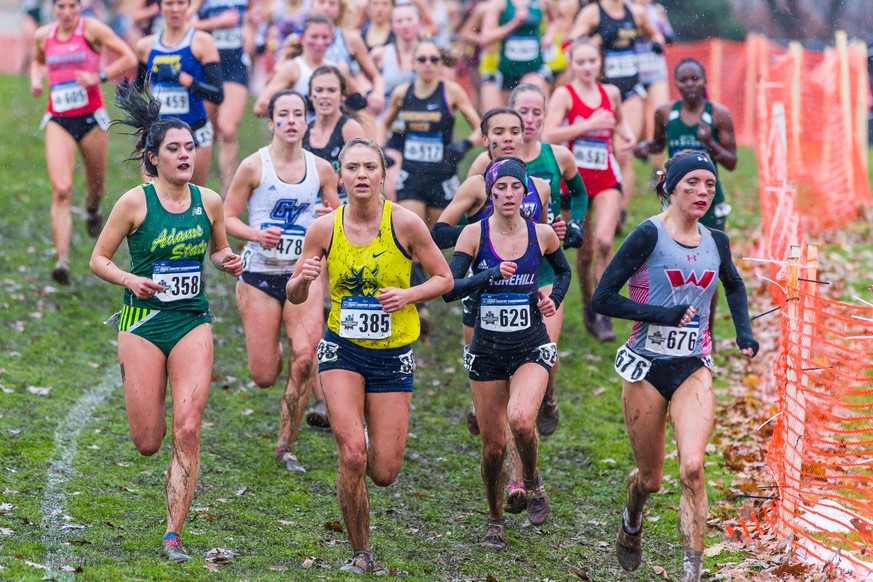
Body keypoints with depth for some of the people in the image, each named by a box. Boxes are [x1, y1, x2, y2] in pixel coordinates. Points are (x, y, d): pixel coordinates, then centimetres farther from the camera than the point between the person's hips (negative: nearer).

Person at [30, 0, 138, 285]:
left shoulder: (91, 29, -5)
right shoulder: (43, 35, 7)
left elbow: (129, 59, -7)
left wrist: (99, 77, -17)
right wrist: (36, 79, 8)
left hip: (91, 117, -1)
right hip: (58, 120, 1)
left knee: (96, 187, 16)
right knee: (61, 190, -16)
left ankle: (92, 207, 56)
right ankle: (62, 260, -23)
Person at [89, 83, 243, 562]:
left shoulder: (208, 201, 1)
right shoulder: (134, 202, -9)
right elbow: (98, 259, -1)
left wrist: (227, 261, -4)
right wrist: (131, 280, -19)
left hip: (192, 322, 2)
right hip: (144, 321, -2)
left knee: (187, 432, -10)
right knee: (147, 443, 2)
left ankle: (173, 535, -1)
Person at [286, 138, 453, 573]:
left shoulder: (405, 223, -11)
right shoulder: (324, 228, -7)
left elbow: (444, 279, -1)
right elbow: (294, 296, 2)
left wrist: (408, 295, -19)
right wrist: (303, 279, -22)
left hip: (393, 354, 0)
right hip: (342, 349, 0)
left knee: (384, 472, 0)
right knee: (352, 455, -17)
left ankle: (372, 435, 39)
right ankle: (361, 554, 3)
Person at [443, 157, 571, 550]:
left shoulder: (541, 234, -1)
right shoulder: (475, 234, -5)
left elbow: (564, 271, 20)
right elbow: (449, 289, -14)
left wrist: (554, 299, 1)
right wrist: (491, 274, -27)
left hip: (531, 348, -1)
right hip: (487, 351, 1)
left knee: (520, 418, -28)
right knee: (493, 444, 5)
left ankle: (532, 481, 3)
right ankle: (495, 521, 28)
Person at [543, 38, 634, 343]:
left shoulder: (610, 93, 7)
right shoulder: (564, 95, -6)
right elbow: (549, 135, -18)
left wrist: (627, 135, 8)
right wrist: (588, 125, -21)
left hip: (607, 178, 2)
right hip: (575, 178, -2)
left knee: (604, 241, -16)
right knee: (585, 250, 5)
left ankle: (603, 313, -12)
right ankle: (588, 306, 27)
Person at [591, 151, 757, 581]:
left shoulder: (715, 242, 5)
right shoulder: (649, 235, -11)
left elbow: (734, 285, 28)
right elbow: (602, 299, -14)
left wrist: (743, 331, 13)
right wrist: (663, 315, -18)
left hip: (693, 369, 3)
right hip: (647, 367, -3)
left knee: (692, 468, -18)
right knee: (650, 478, 10)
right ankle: (631, 525, 45)